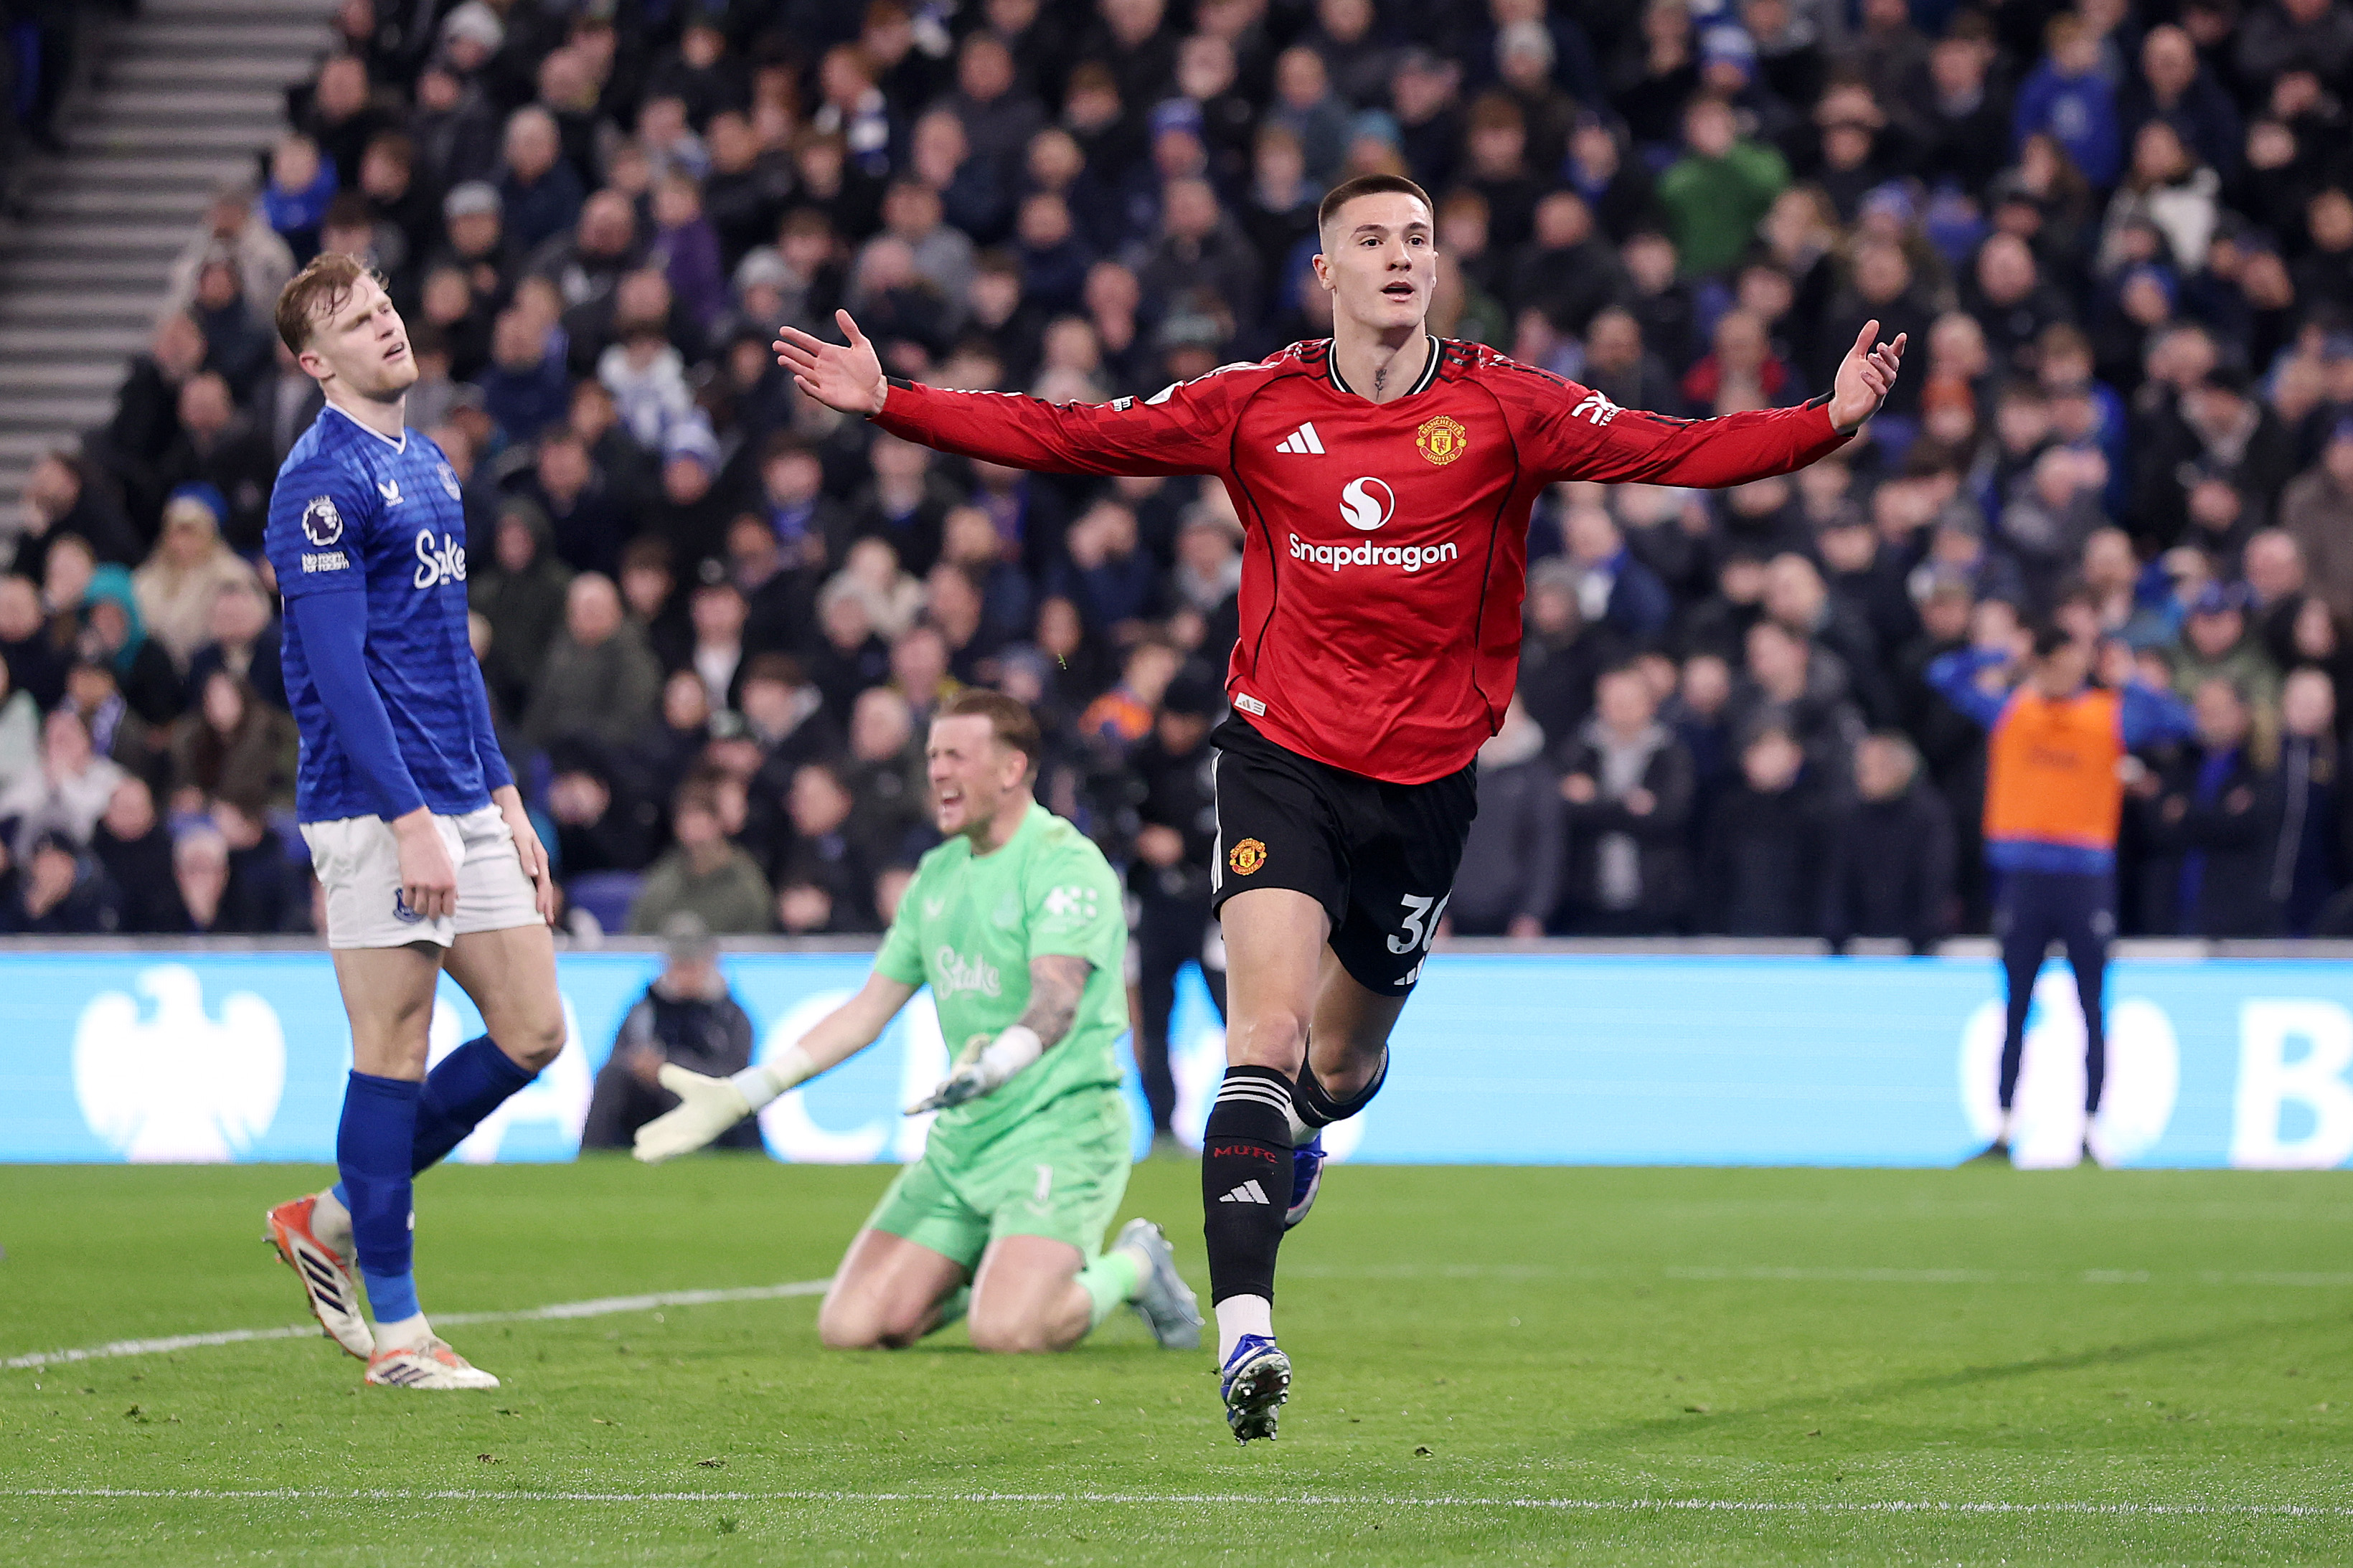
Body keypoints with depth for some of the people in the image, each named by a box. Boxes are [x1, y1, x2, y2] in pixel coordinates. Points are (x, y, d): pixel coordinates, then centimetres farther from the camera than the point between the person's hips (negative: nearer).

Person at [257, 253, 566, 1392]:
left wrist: (504, 798, 19)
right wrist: (411, 819, -21)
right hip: (373, 808, -9)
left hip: (462, 806, 9)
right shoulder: (322, 479, -11)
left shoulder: (426, 465, 16)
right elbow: (335, 664, -17)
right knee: (395, 1052, -4)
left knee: (532, 1032, 7)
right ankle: (396, 1334, 3)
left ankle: (334, 1219, 20)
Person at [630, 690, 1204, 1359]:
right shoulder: (938, 875, 14)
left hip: (1060, 1131, -7)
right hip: (962, 1139, 7)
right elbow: (868, 1009, 18)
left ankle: (1132, 1267, 4)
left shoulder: (1065, 865, -12)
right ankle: (983, 1273, 23)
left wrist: (994, 1065, -48)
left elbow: (1057, 1001, -27)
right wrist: (739, 1095, 13)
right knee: (850, 1326, -6)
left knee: (1008, 1331, -27)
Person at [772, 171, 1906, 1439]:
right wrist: (887, 403, -8)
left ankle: (1297, 1137, 55)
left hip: (1427, 775, 2)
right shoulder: (1258, 405, -2)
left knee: (1344, 1065, 16)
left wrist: (1829, 420, -24)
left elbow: (1671, 452, -10)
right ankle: (1244, 1326, -27)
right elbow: (1066, 436, -1)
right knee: (1268, 1025, -21)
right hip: (1283, 752, -2)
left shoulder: (1501, 407, -3)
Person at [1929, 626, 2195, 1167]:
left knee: (2092, 1011, -2)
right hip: (2023, 875, 2)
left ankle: (2090, 1132, 1)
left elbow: (2181, 722, -4)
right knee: (2015, 1011, 4)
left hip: (2087, 878, -2)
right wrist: (2004, 656, 4)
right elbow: (1945, 675, 11)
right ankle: (2004, 1132, 7)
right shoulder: (2010, 711, 8)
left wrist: (2130, 682, -6)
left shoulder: (2112, 714, 4)